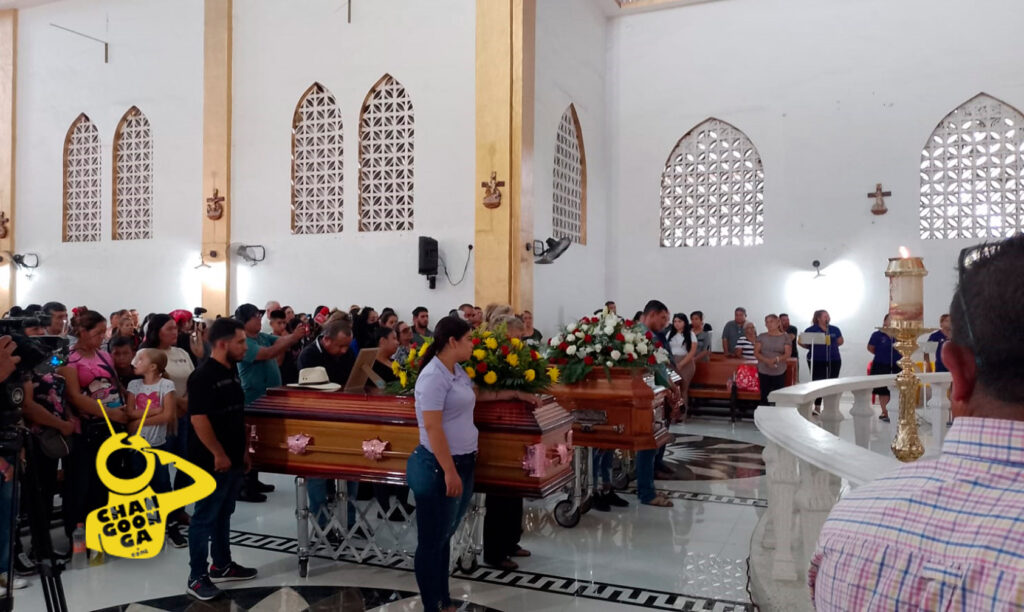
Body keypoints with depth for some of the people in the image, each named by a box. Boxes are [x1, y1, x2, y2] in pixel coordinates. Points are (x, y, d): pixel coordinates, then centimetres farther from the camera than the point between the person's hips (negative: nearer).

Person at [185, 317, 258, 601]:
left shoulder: (232, 371, 9)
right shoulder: (203, 376, -18)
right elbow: (198, 419, -22)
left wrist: (242, 450, 17)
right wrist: (218, 454, -19)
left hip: (233, 459, 9)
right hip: (212, 462, -8)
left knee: (223, 515, 19)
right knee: (205, 518, 2)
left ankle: (222, 566, 31)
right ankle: (197, 577, 12)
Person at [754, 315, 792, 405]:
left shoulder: (785, 337, 3)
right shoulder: (761, 337, 5)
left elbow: (788, 354, -3)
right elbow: (756, 353, 0)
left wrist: (776, 359, -21)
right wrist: (767, 360, -18)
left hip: (779, 372, -1)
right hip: (763, 371, 1)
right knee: (764, 397, 2)